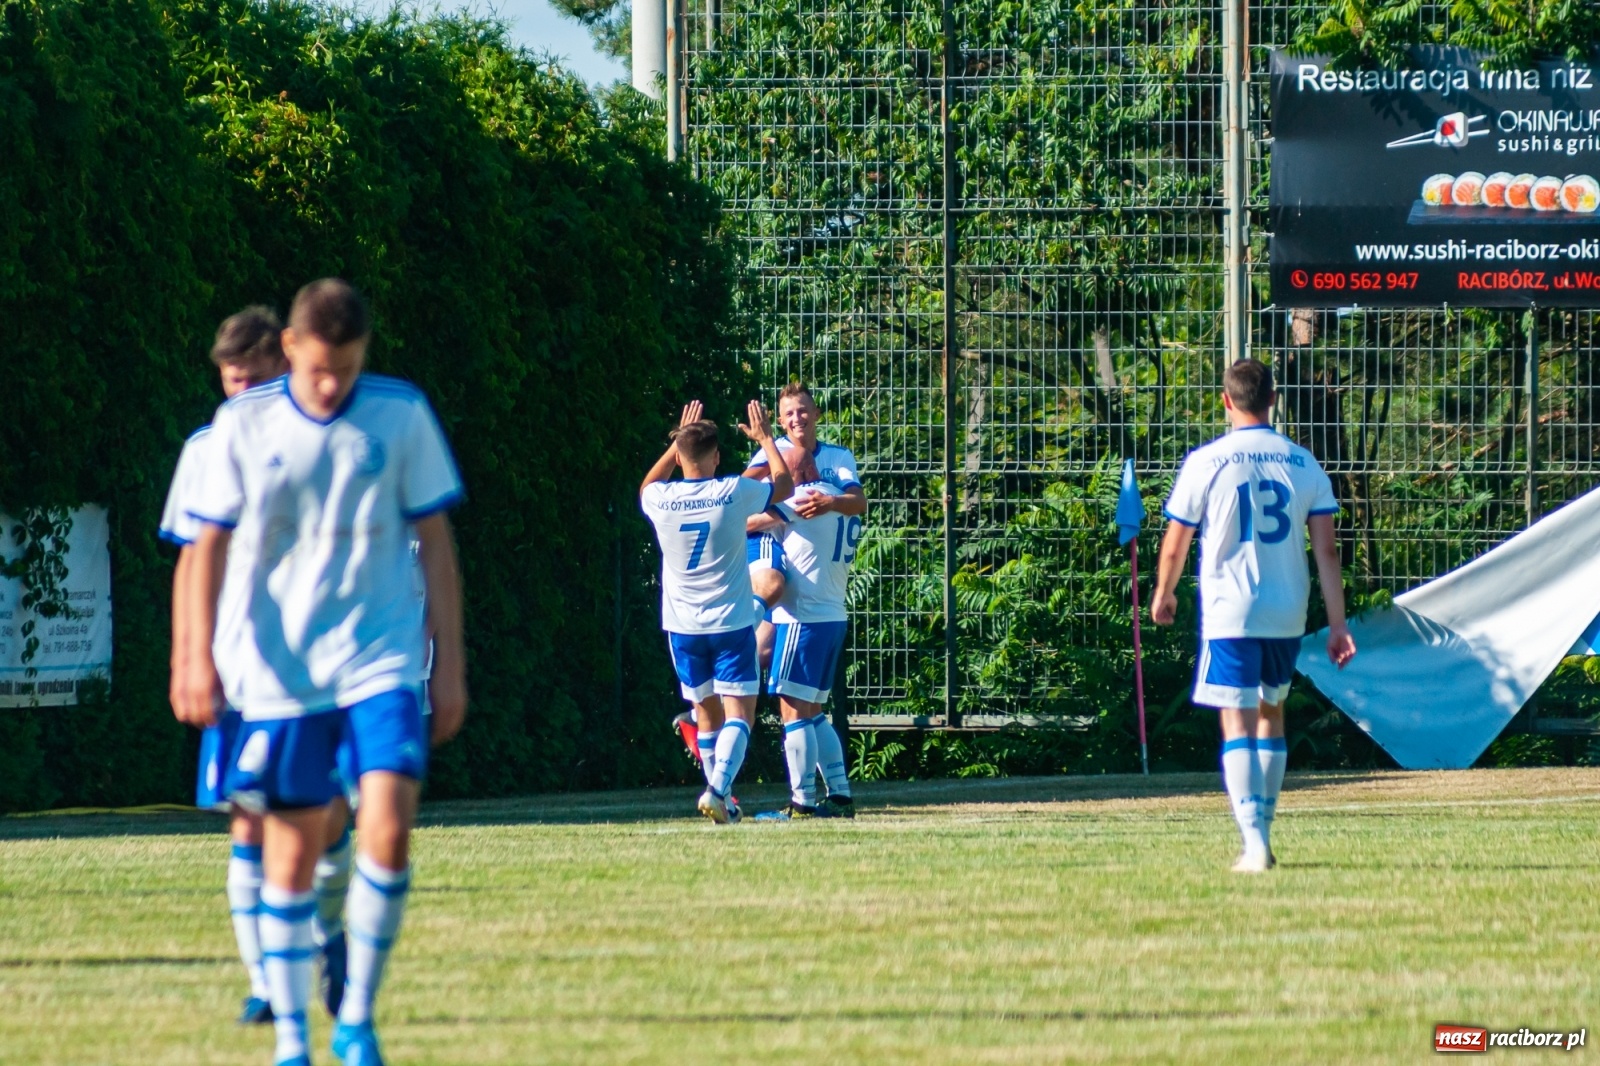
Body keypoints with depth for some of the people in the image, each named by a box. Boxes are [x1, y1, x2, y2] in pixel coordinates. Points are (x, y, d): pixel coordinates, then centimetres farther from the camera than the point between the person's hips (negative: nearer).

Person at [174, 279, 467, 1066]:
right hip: (279, 671, 0)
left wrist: (450, 663, 5)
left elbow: (434, 542, 6)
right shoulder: (243, 427, -1)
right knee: (291, 853, 1)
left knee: (388, 830, -15)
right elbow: (212, 544, 3)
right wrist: (200, 655, -7)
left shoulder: (402, 417, 0)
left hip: (382, 663, 0)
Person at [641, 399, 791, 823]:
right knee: (738, 712, -5)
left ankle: (719, 798, 21)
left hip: (682, 625, 3)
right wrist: (766, 439, 24)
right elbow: (784, 486, 10)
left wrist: (678, 441, 29)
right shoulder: (734, 493, -11)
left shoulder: (661, 499, -4)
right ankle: (718, 789, -26)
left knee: (706, 712, 17)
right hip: (731, 622, -3)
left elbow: (646, 486, 25)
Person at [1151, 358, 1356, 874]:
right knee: (1271, 715, 20)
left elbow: (1176, 542, 2)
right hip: (1288, 616, 4)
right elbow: (1327, 550, 1)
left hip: (1228, 614, -4)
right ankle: (1262, 836, 24)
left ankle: (1254, 843, -19)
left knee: (1238, 724, -5)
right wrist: (1337, 623, 4)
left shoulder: (1206, 463, -6)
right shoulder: (1304, 464, 3)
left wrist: (1163, 594, 20)